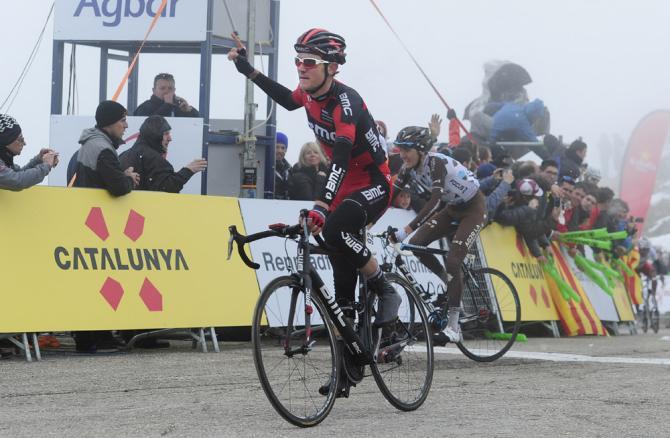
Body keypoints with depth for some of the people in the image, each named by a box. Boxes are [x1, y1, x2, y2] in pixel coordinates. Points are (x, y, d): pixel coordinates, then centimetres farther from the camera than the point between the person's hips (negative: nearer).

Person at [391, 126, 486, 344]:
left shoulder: (436, 163, -31)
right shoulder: (409, 167, -8)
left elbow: (435, 199, -42)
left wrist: (408, 228, -49)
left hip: (473, 207, -8)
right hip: (452, 207, 8)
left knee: (453, 260, -19)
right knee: (416, 244, -8)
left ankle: (453, 328, -16)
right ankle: (451, 285, 14)